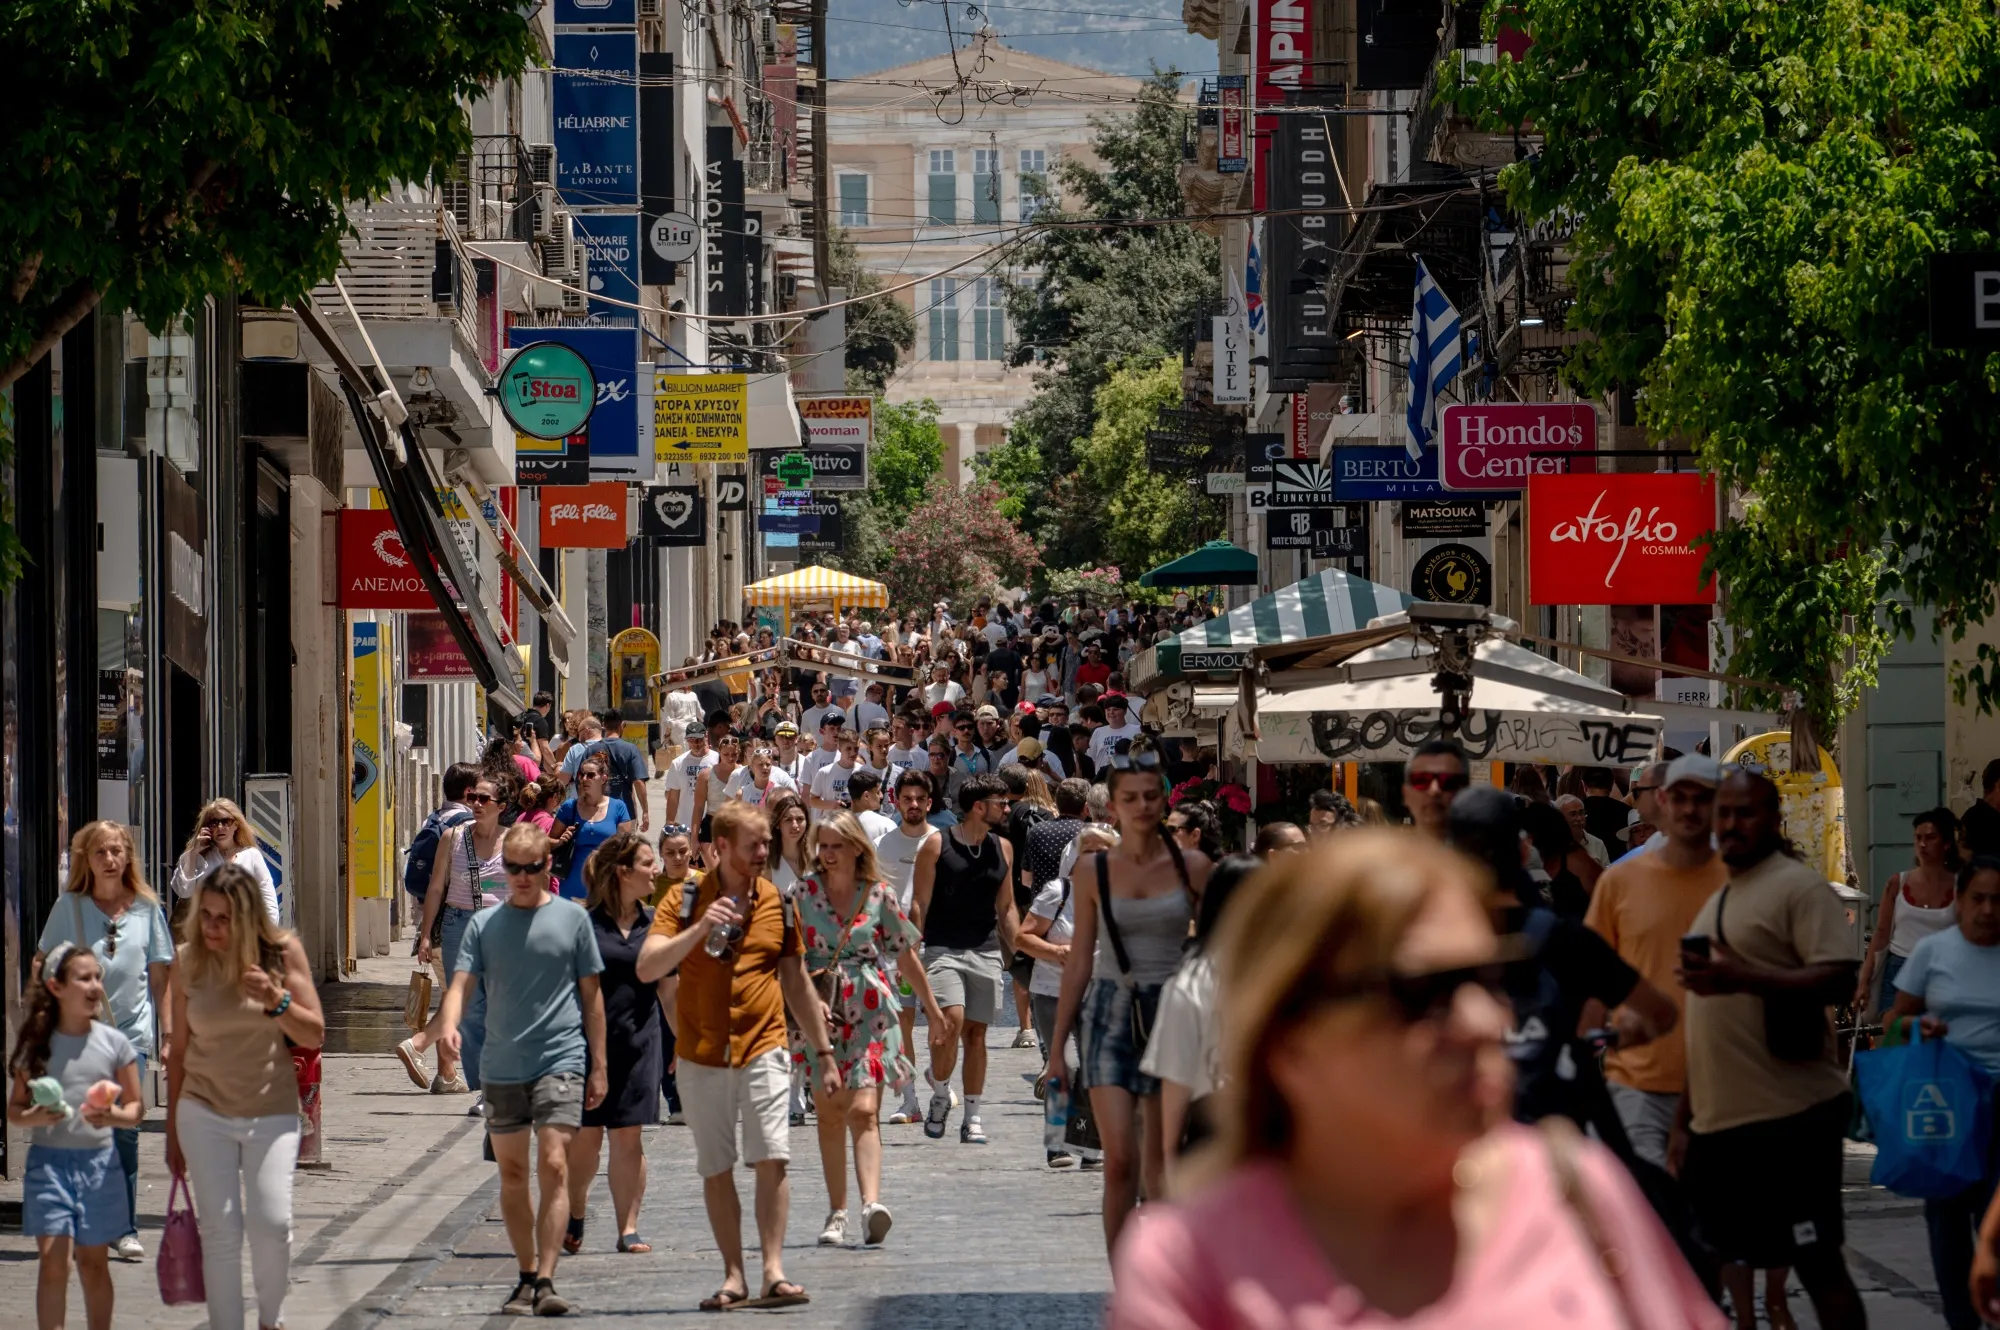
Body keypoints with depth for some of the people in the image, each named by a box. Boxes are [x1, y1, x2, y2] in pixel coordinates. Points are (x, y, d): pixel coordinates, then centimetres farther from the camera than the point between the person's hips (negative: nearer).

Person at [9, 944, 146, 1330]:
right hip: (48, 1159, -1)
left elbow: (136, 1107, 4)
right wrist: (35, 1117, -16)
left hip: (98, 1160, 1)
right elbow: (14, 1108, 6)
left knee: (94, 1262, 9)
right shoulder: (36, 1045, 0)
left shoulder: (114, 1043, 1)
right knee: (54, 1260, -8)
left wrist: (113, 1116, -17)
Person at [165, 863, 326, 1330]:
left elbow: (315, 1035, -3)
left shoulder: (282, 952, -5)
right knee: (220, 1231, -6)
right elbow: (178, 1048, 6)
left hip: (272, 1113, -1)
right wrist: (172, 1130, 10)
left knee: (271, 1225, -11)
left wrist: (276, 999, -22)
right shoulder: (187, 960, -2)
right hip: (204, 1112, 1)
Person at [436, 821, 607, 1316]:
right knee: (511, 1173, 8)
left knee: (554, 1165, -15)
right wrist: (450, 1023, -24)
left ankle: (546, 1281, -18)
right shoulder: (485, 923, 6)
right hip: (501, 1067, 3)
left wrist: (598, 1065, 6)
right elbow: (462, 982, -1)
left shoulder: (571, 918, 3)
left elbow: (591, 993, 7)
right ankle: (526, 1278, 19)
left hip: (561, 1060, -3)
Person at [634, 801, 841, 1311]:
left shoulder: (778, 904, 7)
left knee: (772, 1158, -13)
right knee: (716, 1170, 4)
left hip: (762, 1050, 0)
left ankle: (774, 1271, -14)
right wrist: (699, 928, -24)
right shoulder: (685, 899, -1)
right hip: (702, 1056, 0)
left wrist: (824, 1053, 16)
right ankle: (734, 1277, 11)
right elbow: (647, 968, -11)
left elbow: (797, 983, 15)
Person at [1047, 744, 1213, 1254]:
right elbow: (1080, 960, 7)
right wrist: (1057, 1045, 7)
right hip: (1111, 1014, 0)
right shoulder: (1093, 871, 2)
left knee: (1160, 1160, 7)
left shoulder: (1191, 867, 1)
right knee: (1119, 1159, -11)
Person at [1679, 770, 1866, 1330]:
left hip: (1790, 1119, -9)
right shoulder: (1718, 902, 20)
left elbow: (1839, 979, -20)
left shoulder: (1797, 887, -7)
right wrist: (1688, 1121, 23)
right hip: (1719, 1120, 9)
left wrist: (1739, 978, -30)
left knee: (1818, 1263, -6)